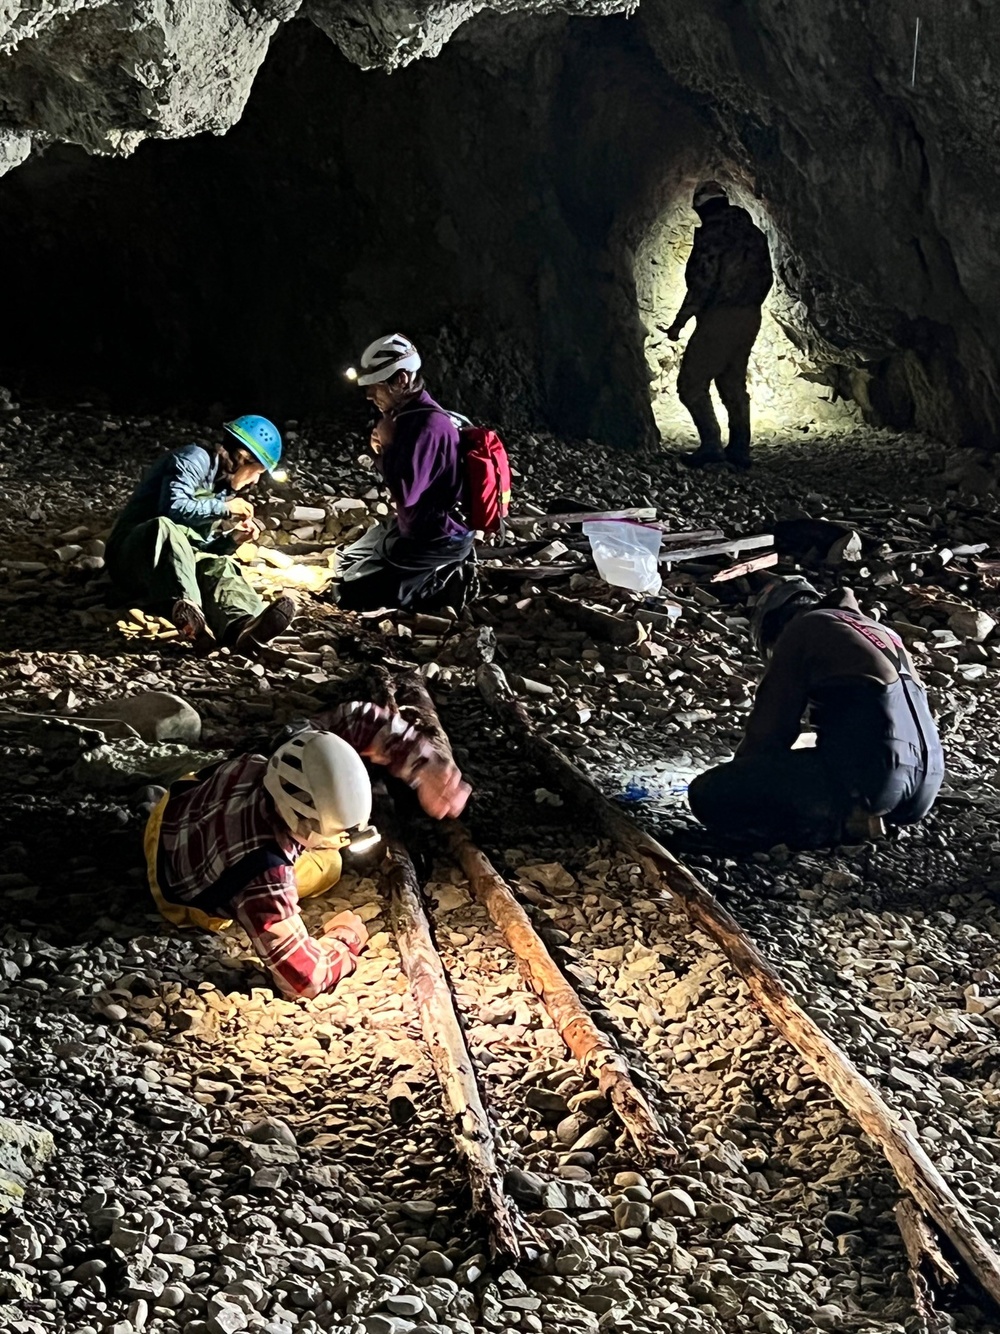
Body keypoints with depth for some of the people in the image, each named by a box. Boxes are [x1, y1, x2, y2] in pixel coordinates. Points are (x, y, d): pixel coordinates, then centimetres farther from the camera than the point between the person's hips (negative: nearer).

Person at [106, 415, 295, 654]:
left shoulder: (223, 488, 21)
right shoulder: (195, 459, -4)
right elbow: (173, 507, -21)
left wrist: (232, 540, 2)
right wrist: (223, 508, -11)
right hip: (135, 553, -7)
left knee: (218, 567, -24)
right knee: (166, 528, -38)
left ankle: (243, 625, -60)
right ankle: (187, 612, -63)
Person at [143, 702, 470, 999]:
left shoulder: (297, 765, -31)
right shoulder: (262, 876, -48)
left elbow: (357, 720, -17)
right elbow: (303, 978, -45)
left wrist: (428, 769, -25)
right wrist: (345, 943, -24)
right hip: (183, 889, -5)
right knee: (326, 867, 2)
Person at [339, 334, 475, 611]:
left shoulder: (428, 424, -25)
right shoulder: (409, 416, 5)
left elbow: (404, 493, -29)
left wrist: (389, 444, -17)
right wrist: (381, 452, -2)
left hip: (437, 539, -10)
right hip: (414, 526, 10)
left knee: (351, 594, -11)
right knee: (347, 562, 25)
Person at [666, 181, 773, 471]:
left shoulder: (711, 233, -12)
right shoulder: (754, 234, 12)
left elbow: (703, 281, -19)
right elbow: (765, 278, 15)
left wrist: (680, 322, -15)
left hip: (719, 319, -8)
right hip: (750, 318, 8)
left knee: (692, 383, -3)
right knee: (733, 382, 17)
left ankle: (711, 444, -14)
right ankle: (740, 449, 15)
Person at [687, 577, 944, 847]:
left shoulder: (802, 629, 7)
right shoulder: (883, 631, 30)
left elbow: (770, 728, 4)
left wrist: (740, 774, 22)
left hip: (866, 776, -8)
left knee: (708, 794, -6)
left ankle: (838, 821, -9)